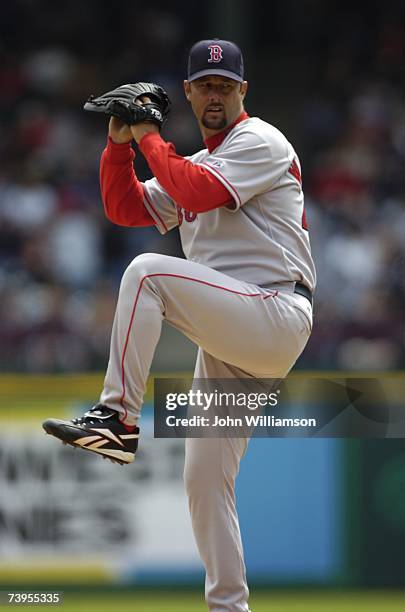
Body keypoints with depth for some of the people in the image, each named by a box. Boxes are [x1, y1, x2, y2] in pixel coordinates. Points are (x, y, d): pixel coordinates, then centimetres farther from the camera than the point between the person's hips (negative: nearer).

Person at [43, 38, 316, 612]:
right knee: (205, 478, 6)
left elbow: (200, 193, -18)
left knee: (148, 271, -27)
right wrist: (120, 144, 9)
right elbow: (125, 208, 22)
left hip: (275, 314, -9)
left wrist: (151, 139, -7)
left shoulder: (259, 141, -2)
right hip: (229, 343, 9)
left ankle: (117, 416, -29)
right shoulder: (197, 165, 26)